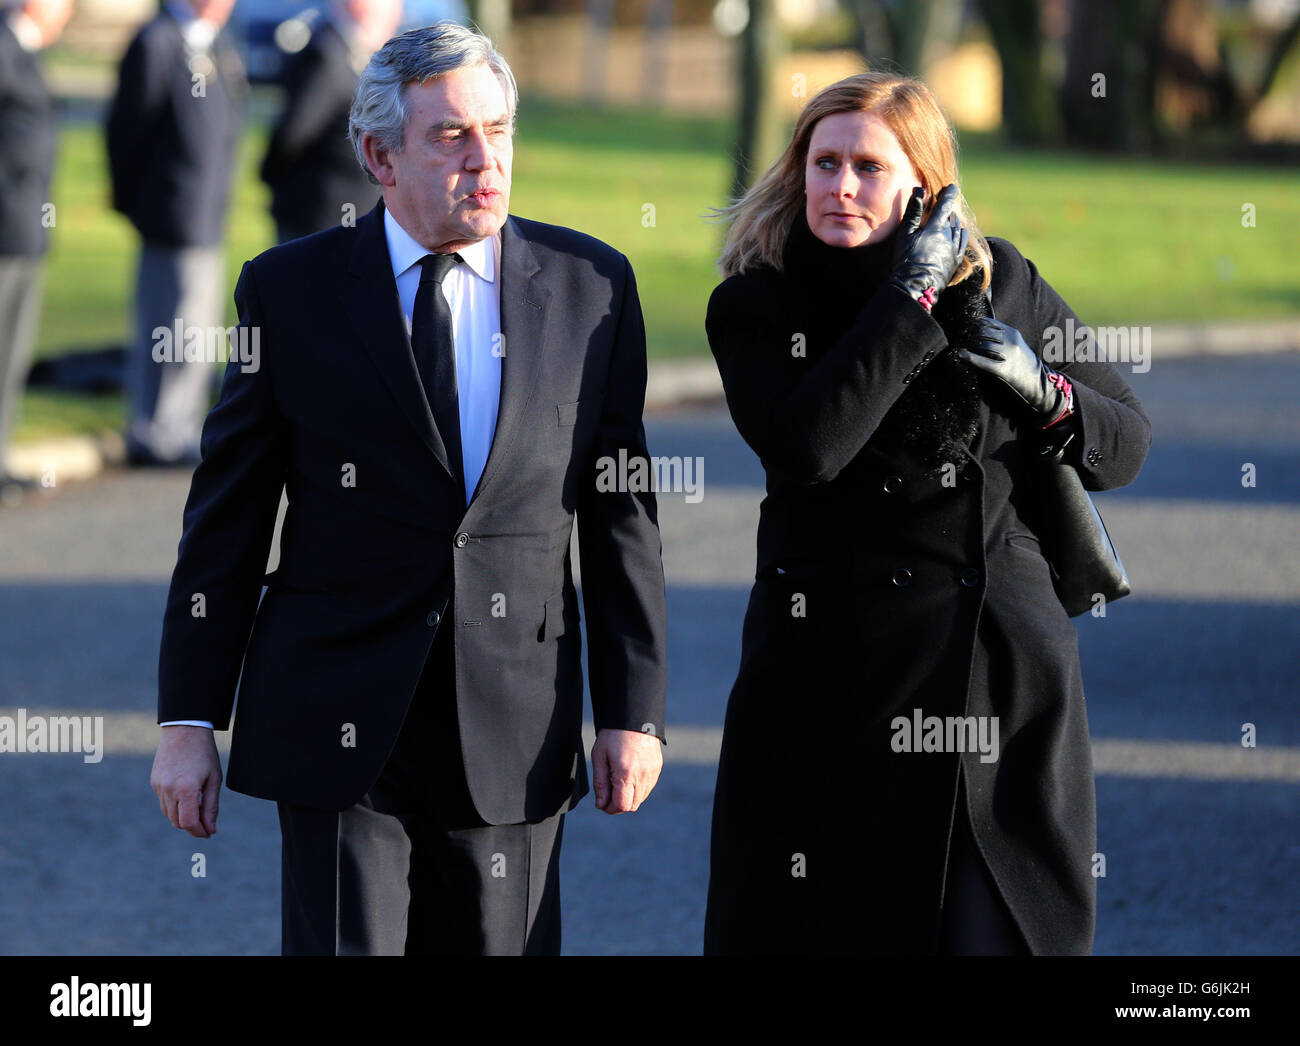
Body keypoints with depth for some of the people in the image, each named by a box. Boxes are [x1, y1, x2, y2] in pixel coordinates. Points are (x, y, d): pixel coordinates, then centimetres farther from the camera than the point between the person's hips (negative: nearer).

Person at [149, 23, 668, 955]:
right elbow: (225, 520, 3)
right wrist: (189, 719, 1)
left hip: (515, 728, 2)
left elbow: (622, 512, 6)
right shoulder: (291, 290, 0)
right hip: (341, 724, -1)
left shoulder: (590, 285, 4)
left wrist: (634, 711, 3)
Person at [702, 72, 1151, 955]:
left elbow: (1127, 443, 13)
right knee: (827, 918, -1)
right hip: (838, 676, -2)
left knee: (1001, 921, -1)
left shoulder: (1001, 282, 7)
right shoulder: (757, 306, 0)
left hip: (1005, 672, 2)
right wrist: (913, 299, -15)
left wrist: (1044, 393, -8)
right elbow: (807, 447, -20)